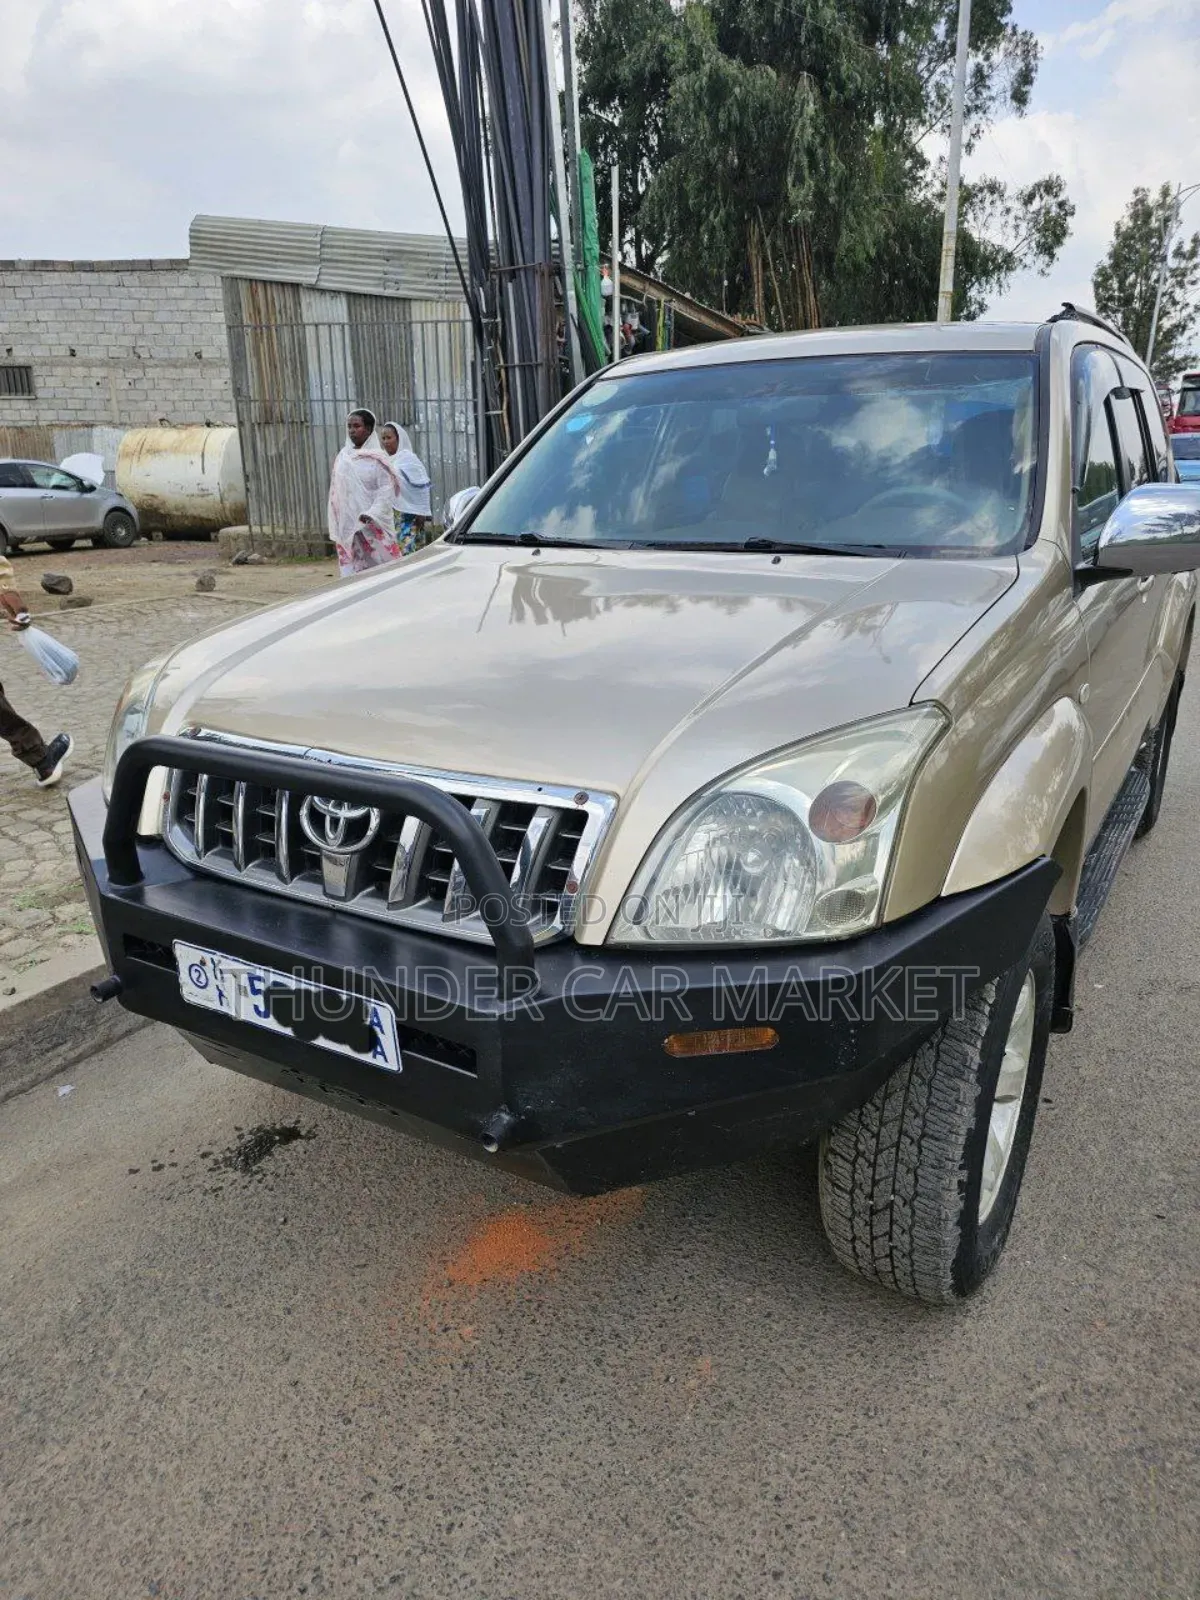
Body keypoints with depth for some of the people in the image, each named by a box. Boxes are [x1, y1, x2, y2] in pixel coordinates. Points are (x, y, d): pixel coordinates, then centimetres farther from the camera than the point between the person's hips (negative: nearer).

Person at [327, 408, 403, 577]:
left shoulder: (377, 458, -3)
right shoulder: (342, 457, 10)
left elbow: (386, 490, -9)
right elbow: (335, 494, 13)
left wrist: (372, 514, -23)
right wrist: (335, 532, 9)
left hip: (373, 527, -4)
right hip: (348, 527, 4)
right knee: (353, 573, 3)